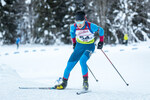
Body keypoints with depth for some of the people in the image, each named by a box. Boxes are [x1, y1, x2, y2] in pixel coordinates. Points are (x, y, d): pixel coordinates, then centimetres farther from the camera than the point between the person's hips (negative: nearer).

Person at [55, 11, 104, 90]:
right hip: (79, 46, 4)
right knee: (70, 63, -3)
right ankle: (64, 83, 15)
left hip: (90, 46, -4)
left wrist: (101, 41, -3)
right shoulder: (73, 27, -15)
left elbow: (101, 30, -6)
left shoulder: (91, 26, -25)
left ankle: (85, 81, -17)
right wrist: (74, 42, 17)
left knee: (82, 61, -30)